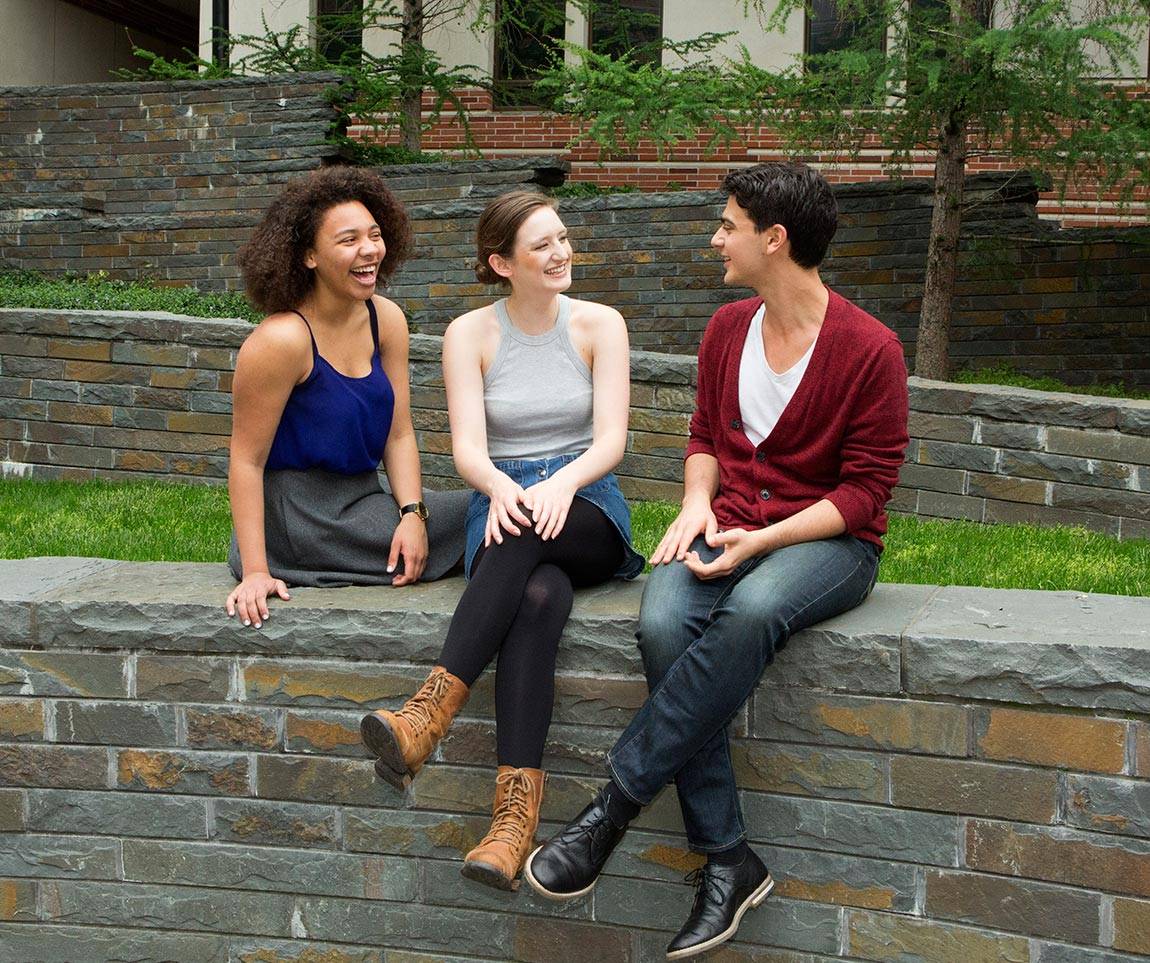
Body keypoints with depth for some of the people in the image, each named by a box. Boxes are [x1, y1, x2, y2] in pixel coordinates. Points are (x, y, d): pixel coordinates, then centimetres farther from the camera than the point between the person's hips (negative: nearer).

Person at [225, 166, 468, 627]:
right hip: (300, 516, -7)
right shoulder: (283, 339, -20)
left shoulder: (386, 320, 3)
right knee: (471, 521, -12)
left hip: (362, 499, 7)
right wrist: (255, 572, -21)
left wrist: (413, 514, -12)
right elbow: (246, 460, -17)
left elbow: (399, 433, 5)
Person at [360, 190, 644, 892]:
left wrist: (562, 482, -27)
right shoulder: (470, 334, 7)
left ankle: (431, 712, -46)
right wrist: (500, 485, -29)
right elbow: (468, 447, -5)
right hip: (502, 506, 0)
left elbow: (611, 440, -4)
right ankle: (518, 813, -47)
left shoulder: (599, 325, 6)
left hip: (590, 516, 0)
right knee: (538, 598, -38)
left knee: (529, 533, -39)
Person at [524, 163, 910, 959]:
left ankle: (616, 802, -30)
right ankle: (728, 861, -23)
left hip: (828, 538, -5)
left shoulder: (869, 350, -9)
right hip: (729, 529, 5)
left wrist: (761, 539, -19)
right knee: (662, 624, -29)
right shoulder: (728, 329, 11)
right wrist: (697, 502, -1)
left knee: (749, 613, -40)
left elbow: (866, 489, -8)